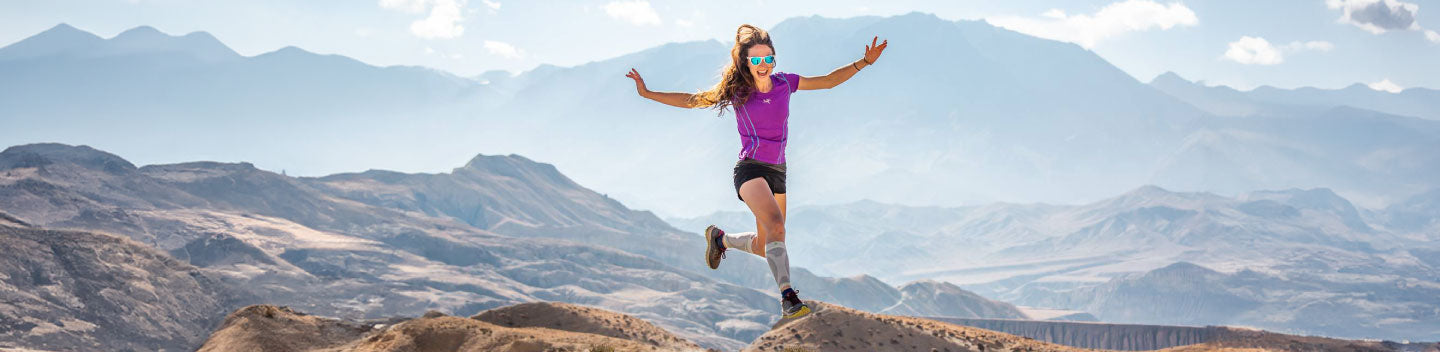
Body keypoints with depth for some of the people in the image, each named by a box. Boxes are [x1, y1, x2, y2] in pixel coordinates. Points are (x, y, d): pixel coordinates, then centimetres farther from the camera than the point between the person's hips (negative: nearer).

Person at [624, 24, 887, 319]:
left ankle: (720, 239, 40)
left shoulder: (784, 83, 3)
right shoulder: (736, 91, -5)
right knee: (776, 225, -30)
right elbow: (691, 100, 3)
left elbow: (829, 81, 11)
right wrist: (647, 93, -1)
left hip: (778, 172, 5)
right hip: (750, 169, -5)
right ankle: (787, 296, -34)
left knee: (762, 248, 11)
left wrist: (864, 62, 6)